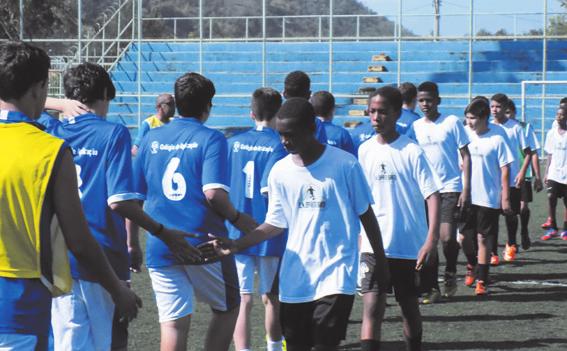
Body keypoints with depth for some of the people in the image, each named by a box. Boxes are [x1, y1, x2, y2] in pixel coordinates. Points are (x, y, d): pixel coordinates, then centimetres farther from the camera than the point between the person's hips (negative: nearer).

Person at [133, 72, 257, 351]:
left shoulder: (151, 139, 8)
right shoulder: (211, 139, -4)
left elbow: (133, 195, 9)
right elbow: (214, 192, -17)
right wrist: (237, 219, 0)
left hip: (159, 249, 3)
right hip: (204, 244, -3)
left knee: (173, 325, 2)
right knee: (227, 309, 18)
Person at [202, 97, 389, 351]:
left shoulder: (344, 164, -9)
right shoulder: (280, 172, 2)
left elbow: (366, 215, 1)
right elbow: (276, 224, 8)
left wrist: (380, 262, 6)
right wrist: (237, 245, -4)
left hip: (335, 275, -4)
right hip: (295, 278, 4)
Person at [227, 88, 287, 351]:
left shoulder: (233, 143, 5)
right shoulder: (278, 145, -8)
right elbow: (269, 189, -19)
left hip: (235, 234, 2)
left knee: (243, 300, -2)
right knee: (272, 298, 16)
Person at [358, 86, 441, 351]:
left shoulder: (412, 152, -8)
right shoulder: (365, 151, 4)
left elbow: (432, 195, -12)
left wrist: (431, 239, -22)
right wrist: (360, 237, 17)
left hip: (409, 247, -2)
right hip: (374, 246, 2)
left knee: (409, 307, 13)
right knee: (372, 307, -11)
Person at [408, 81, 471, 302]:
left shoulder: (451, 122, -3)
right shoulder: (415, 127, 8)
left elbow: (465, 156, -2)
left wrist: (466, 189, -9)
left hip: (450, 188, -4)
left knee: (447, 237, -14)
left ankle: (450, 274, 14)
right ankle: (431, 288, 9)